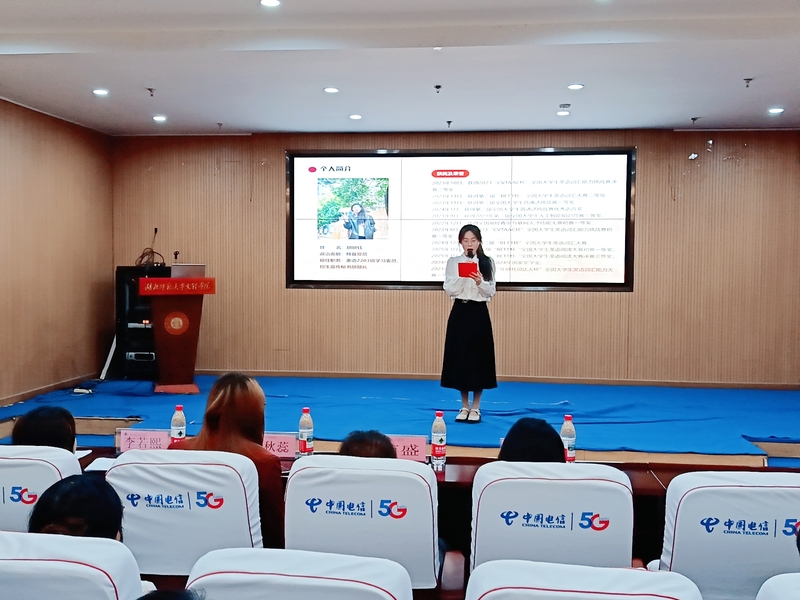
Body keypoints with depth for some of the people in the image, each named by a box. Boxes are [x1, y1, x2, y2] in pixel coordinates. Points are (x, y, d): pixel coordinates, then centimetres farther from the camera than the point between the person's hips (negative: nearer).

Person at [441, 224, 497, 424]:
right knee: (459, 356, 4)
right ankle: (464, 406, 17)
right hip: (460, 312, 1)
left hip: (479, 313, -1)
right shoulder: (453, 262, 3)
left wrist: (480, 282, -20)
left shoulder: (487, 263, 2)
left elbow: (490, 292, -1)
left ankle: (475, 407, 14)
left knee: (479, 357, 1)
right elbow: (449, 290, -3)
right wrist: (461, 277, -18)